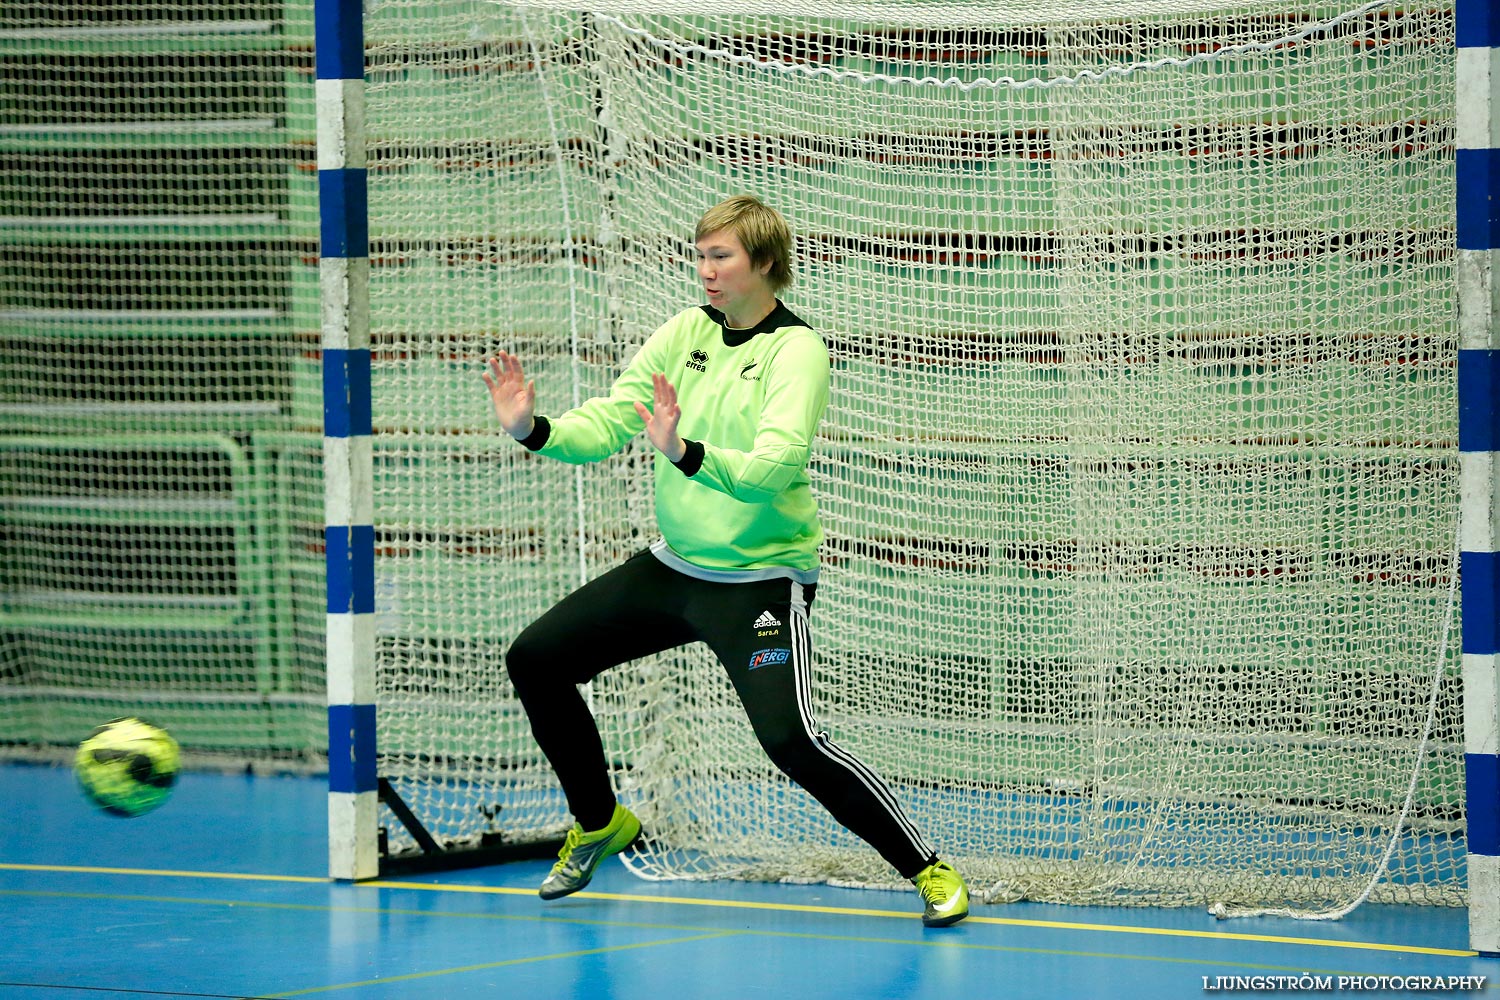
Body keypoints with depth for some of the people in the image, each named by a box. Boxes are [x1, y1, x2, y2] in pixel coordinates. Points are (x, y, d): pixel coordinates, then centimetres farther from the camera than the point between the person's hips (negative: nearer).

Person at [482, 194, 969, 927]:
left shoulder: (797, 350, -16)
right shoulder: (685, 332, 2)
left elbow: (773, 468, -30)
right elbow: (605, 426, 0)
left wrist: (685, 454, -45)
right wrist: (533, 430, -18)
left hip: (760, 578, -7)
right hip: (673, 565, 7)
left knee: (791, 739, -23)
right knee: (535, 661, 7)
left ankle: (926, 869, -8)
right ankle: (599, 823, 30)